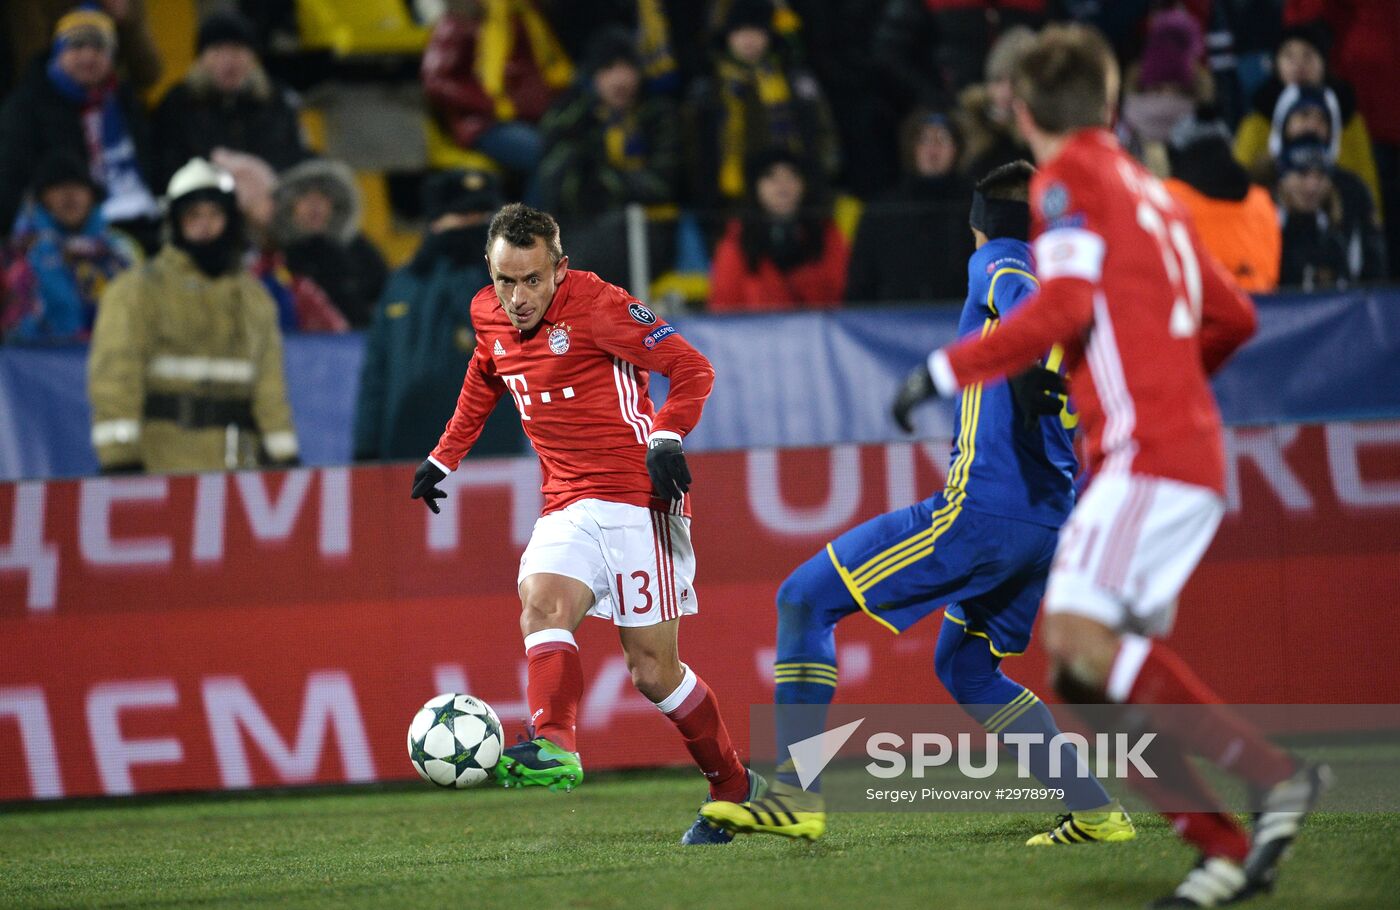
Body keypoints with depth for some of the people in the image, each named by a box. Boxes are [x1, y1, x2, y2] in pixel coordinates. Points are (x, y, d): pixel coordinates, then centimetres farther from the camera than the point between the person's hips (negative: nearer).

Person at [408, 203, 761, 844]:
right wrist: (444, 457, 29)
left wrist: (666, 438, -24)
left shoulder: (596, 305, -13)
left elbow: (691, 368, -10)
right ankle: (555, 750, -41)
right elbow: (483, 383, 30)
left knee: (653, 671, -4)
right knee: (540, 600, -25)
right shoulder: (488, 315, 7)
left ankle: (734, 786, 13)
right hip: (568, 504, 6)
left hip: (636, 497, -6)